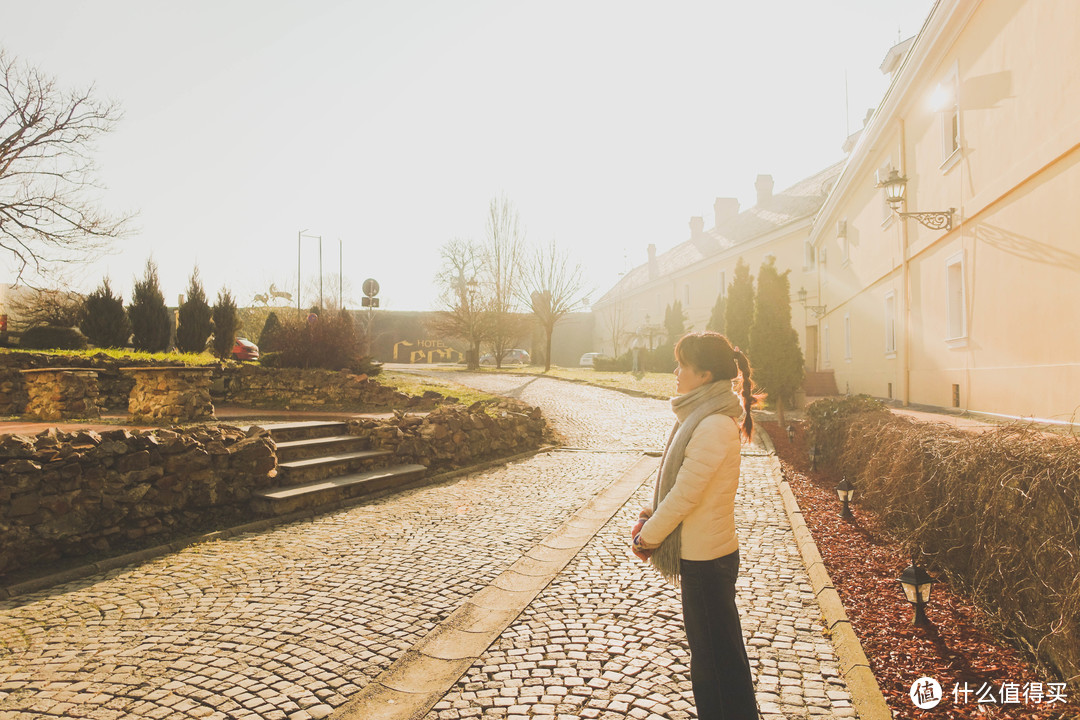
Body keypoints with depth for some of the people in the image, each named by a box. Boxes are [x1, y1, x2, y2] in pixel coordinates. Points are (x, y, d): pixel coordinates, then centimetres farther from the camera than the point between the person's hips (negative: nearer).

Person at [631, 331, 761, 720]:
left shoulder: (714, 426, -25)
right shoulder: (703, 416, 7)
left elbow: (685, 494, -23)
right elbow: (678, 481, 14)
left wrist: (647, 537, -11)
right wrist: (650, 515, 5)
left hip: (706, 561, -10)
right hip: (703, 554, 10)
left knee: (715, 657, 7)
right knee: (718, 650, 23)